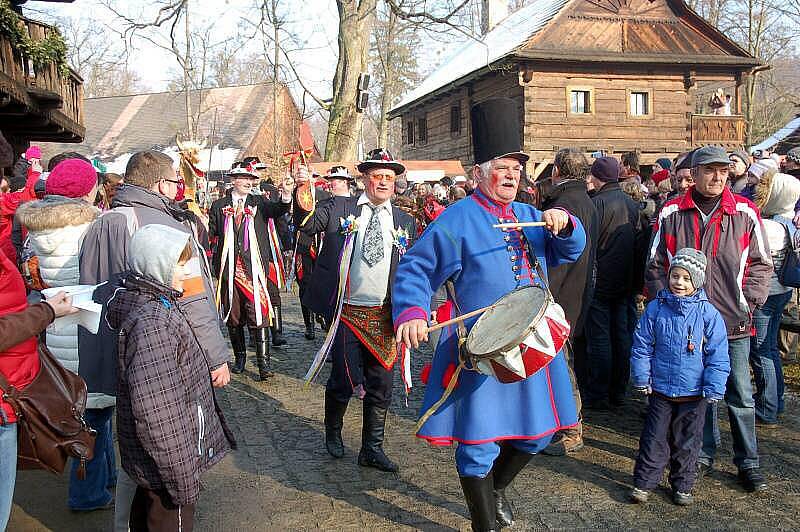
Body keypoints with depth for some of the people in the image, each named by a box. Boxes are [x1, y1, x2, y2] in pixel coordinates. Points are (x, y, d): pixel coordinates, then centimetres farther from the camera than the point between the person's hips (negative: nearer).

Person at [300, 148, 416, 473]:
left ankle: (372, 449, 23)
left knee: (380, 386, 7)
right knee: (344, 381, 3)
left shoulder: (405, 223, 9)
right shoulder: (338, 208, 3)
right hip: (346, 313, -2)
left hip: (385, 316, 3)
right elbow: (307, 225, -11)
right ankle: (333, 432, 32)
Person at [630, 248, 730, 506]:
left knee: (687, 441, 12)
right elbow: (642, 346, 3)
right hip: (660, 390, 1)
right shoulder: (656, 308, -3)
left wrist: (713, 388, -8)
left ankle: (682, 485, 28)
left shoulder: (708, 313, -6)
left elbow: (718, 355, -4)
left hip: (694, 393, 0)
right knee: (654, 438, 6)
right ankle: (643, 482, 19)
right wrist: (642, 379, -1)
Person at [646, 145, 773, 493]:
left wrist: (748, 304, -3)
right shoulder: (672, 213, 1)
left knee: (740, 396, 7)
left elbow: (761, 264, 7)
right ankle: (704, 455, 27)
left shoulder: (745, 212, 1)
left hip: (733, 322, 0)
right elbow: (655, 264, 7)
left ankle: (748, 463, 22)